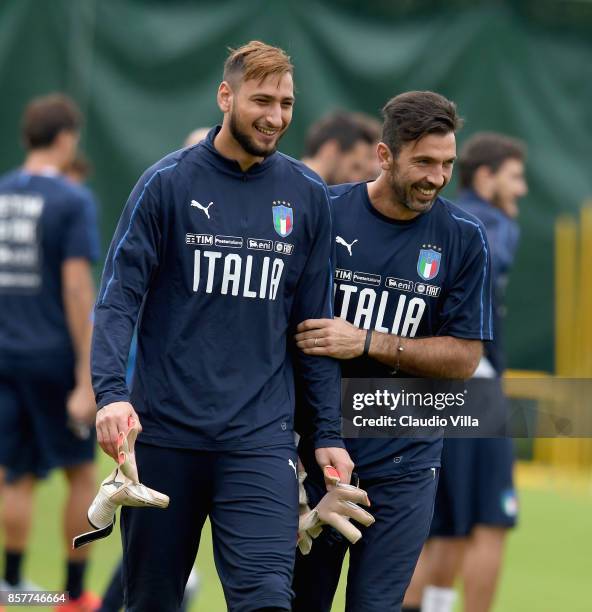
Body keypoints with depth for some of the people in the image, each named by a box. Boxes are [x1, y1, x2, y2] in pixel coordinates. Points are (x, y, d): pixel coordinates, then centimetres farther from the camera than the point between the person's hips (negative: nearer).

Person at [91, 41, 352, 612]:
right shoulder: (167, 183, -1)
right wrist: (111, 392, -20)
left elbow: (314, 323, 10)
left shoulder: (307, 195, 6)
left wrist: (329, 434, 7)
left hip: (261, 437, 1)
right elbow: (119, 296, -5)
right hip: (165, 432, -1)